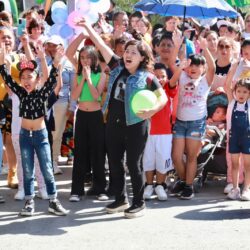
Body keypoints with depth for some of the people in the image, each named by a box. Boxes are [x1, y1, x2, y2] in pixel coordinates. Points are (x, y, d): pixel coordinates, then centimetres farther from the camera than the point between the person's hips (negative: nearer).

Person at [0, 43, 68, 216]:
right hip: (25, 135, 2)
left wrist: (56, 64, -36)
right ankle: (29, 202, 14)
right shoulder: (21, 93, 0)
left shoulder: (42, 93, -7)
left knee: (47, 170, 2)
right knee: (28, 171, 8)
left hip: (41, 135, -2)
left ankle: (53, 202, 9)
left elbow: (52, 81, -22)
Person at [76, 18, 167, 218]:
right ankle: (121, 199, 27)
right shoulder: (117, 67, 4)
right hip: (114, 123, 6)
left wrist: (152, 109, -28)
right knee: (114, 163, 12)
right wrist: (88, 27, -3)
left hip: (135, 125, -5)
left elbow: (163, 97, -10)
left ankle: (139, 203, 13)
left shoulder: (147, 77, -9)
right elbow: (101, 45, 2)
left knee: (134, 164, 0)